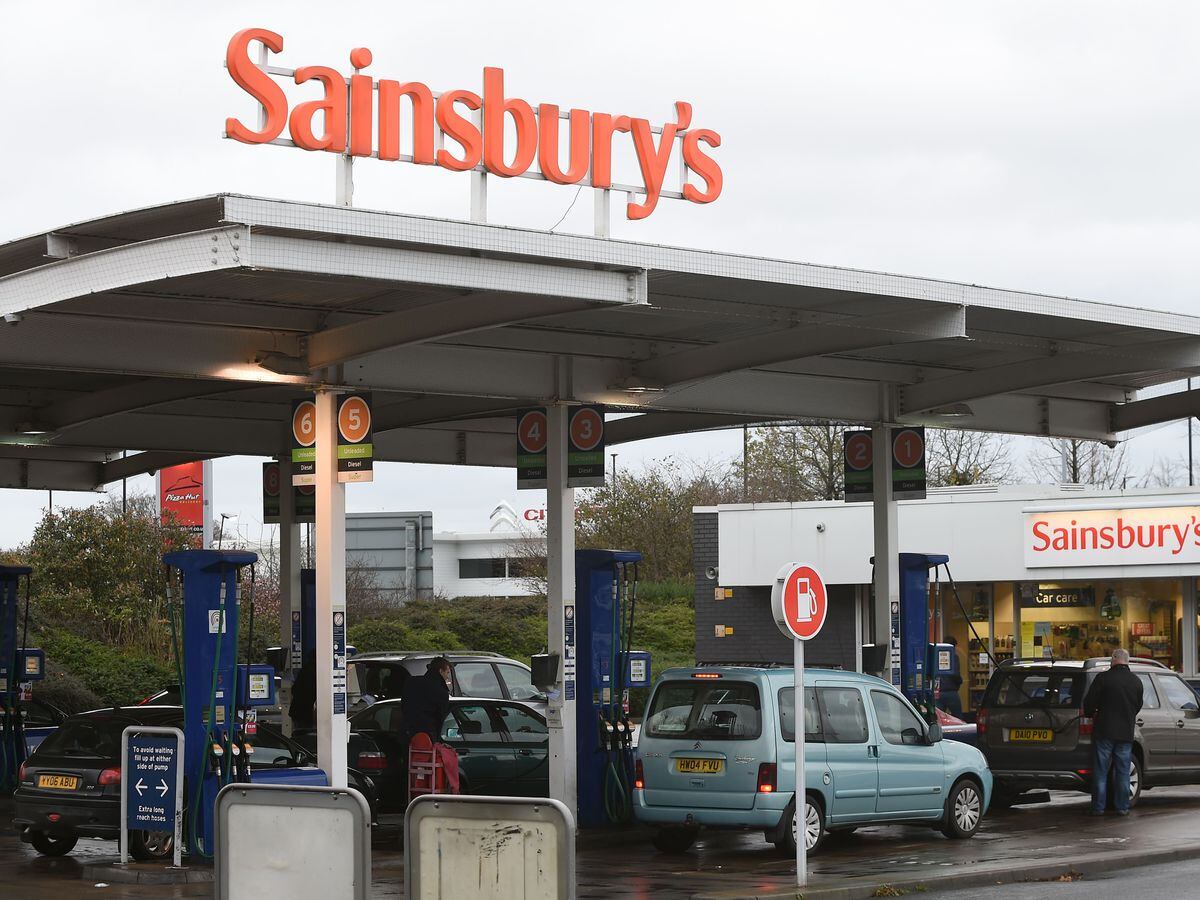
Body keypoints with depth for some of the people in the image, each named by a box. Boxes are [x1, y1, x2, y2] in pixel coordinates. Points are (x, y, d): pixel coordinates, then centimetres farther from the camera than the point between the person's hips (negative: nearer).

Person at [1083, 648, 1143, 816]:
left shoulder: (1103, 678, -10)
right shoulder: (1136, 681, 3)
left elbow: (1089, 703, -7)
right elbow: (1138, 706, 13)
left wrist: (1090, 713, 15)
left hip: (1104, 731, -3)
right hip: (1126, 733, 3)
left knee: (1100, 771, 3)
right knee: (1123, 772, 10)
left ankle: (1098, 807, 4)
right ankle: (1122, 807, 10)